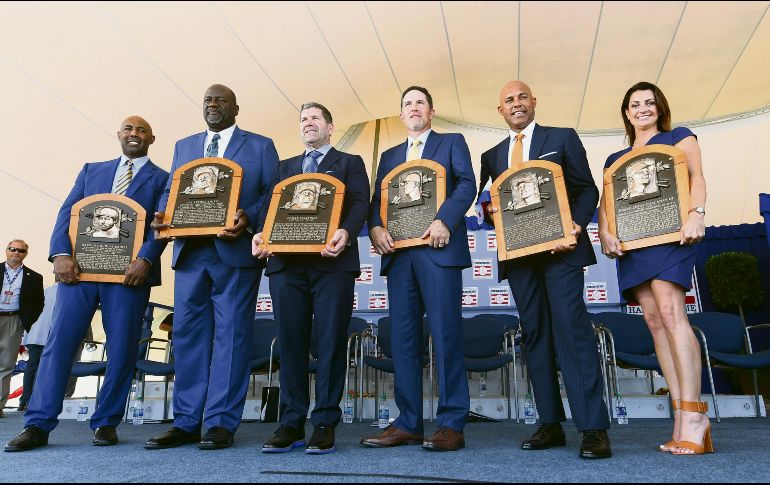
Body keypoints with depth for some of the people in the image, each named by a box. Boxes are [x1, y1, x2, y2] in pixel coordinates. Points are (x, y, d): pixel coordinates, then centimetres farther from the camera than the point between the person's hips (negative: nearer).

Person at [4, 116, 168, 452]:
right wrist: (61, 253, -5)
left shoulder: (162, 179, 11)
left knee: (122, 349, -1)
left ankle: (105, 422, 11)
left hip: (129, 271, -2)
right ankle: (38, 424, 4)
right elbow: (67, 212, 12)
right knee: (58, 342, -2)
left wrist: (145, 259, -19)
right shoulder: (92, 170, 21)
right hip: (80, 266, 3)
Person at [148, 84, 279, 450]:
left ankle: (222, 423, 5)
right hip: (190, 250, 5)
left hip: (235, 251, -4)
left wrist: (248, 218, -17)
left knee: (230, 334, -2)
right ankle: (186, 422, 14)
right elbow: (170, 191, 18)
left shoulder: (260, 146, 9)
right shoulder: (184, 146, 22)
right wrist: (163, 215, -4)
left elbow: (273, 193, 1)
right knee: (187, 333, 5)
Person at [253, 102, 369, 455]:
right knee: (290, 342, 3)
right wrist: (261, 234, -7)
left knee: (330, 342, -3)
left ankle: (325, 424, 5)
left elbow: (359, 203, -1)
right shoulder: (285, 167, 26)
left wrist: (346, 233, -21)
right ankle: (292, 424, 11)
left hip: (332, 262, -3)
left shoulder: (349, 163, 15)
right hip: (286, 262, 4)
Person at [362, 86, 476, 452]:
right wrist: (375, 227, -6)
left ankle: (452, 424, -1)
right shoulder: (389, 156, 25)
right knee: (403, 337, 3)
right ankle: (407, 423, 10)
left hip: (438, 248, -4)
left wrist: (444, 220, -18)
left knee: (445, 335, -7)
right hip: (399, 252, 5)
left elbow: (466, 184, -2)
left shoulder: (452, 143, 14)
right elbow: (377, 199, 16)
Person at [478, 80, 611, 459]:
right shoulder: (492, 156, 19)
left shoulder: (563, 138, 10)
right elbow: (489, 204, 18)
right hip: (518, 252, 4)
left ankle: (593, 427, -9)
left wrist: (576, 226, -13)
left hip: (559, 246, -4)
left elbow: (587, 189, 4)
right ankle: (550, 425, 11)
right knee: (534, 333, 4)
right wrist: (490, 211, -6)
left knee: (571, 326, -13)